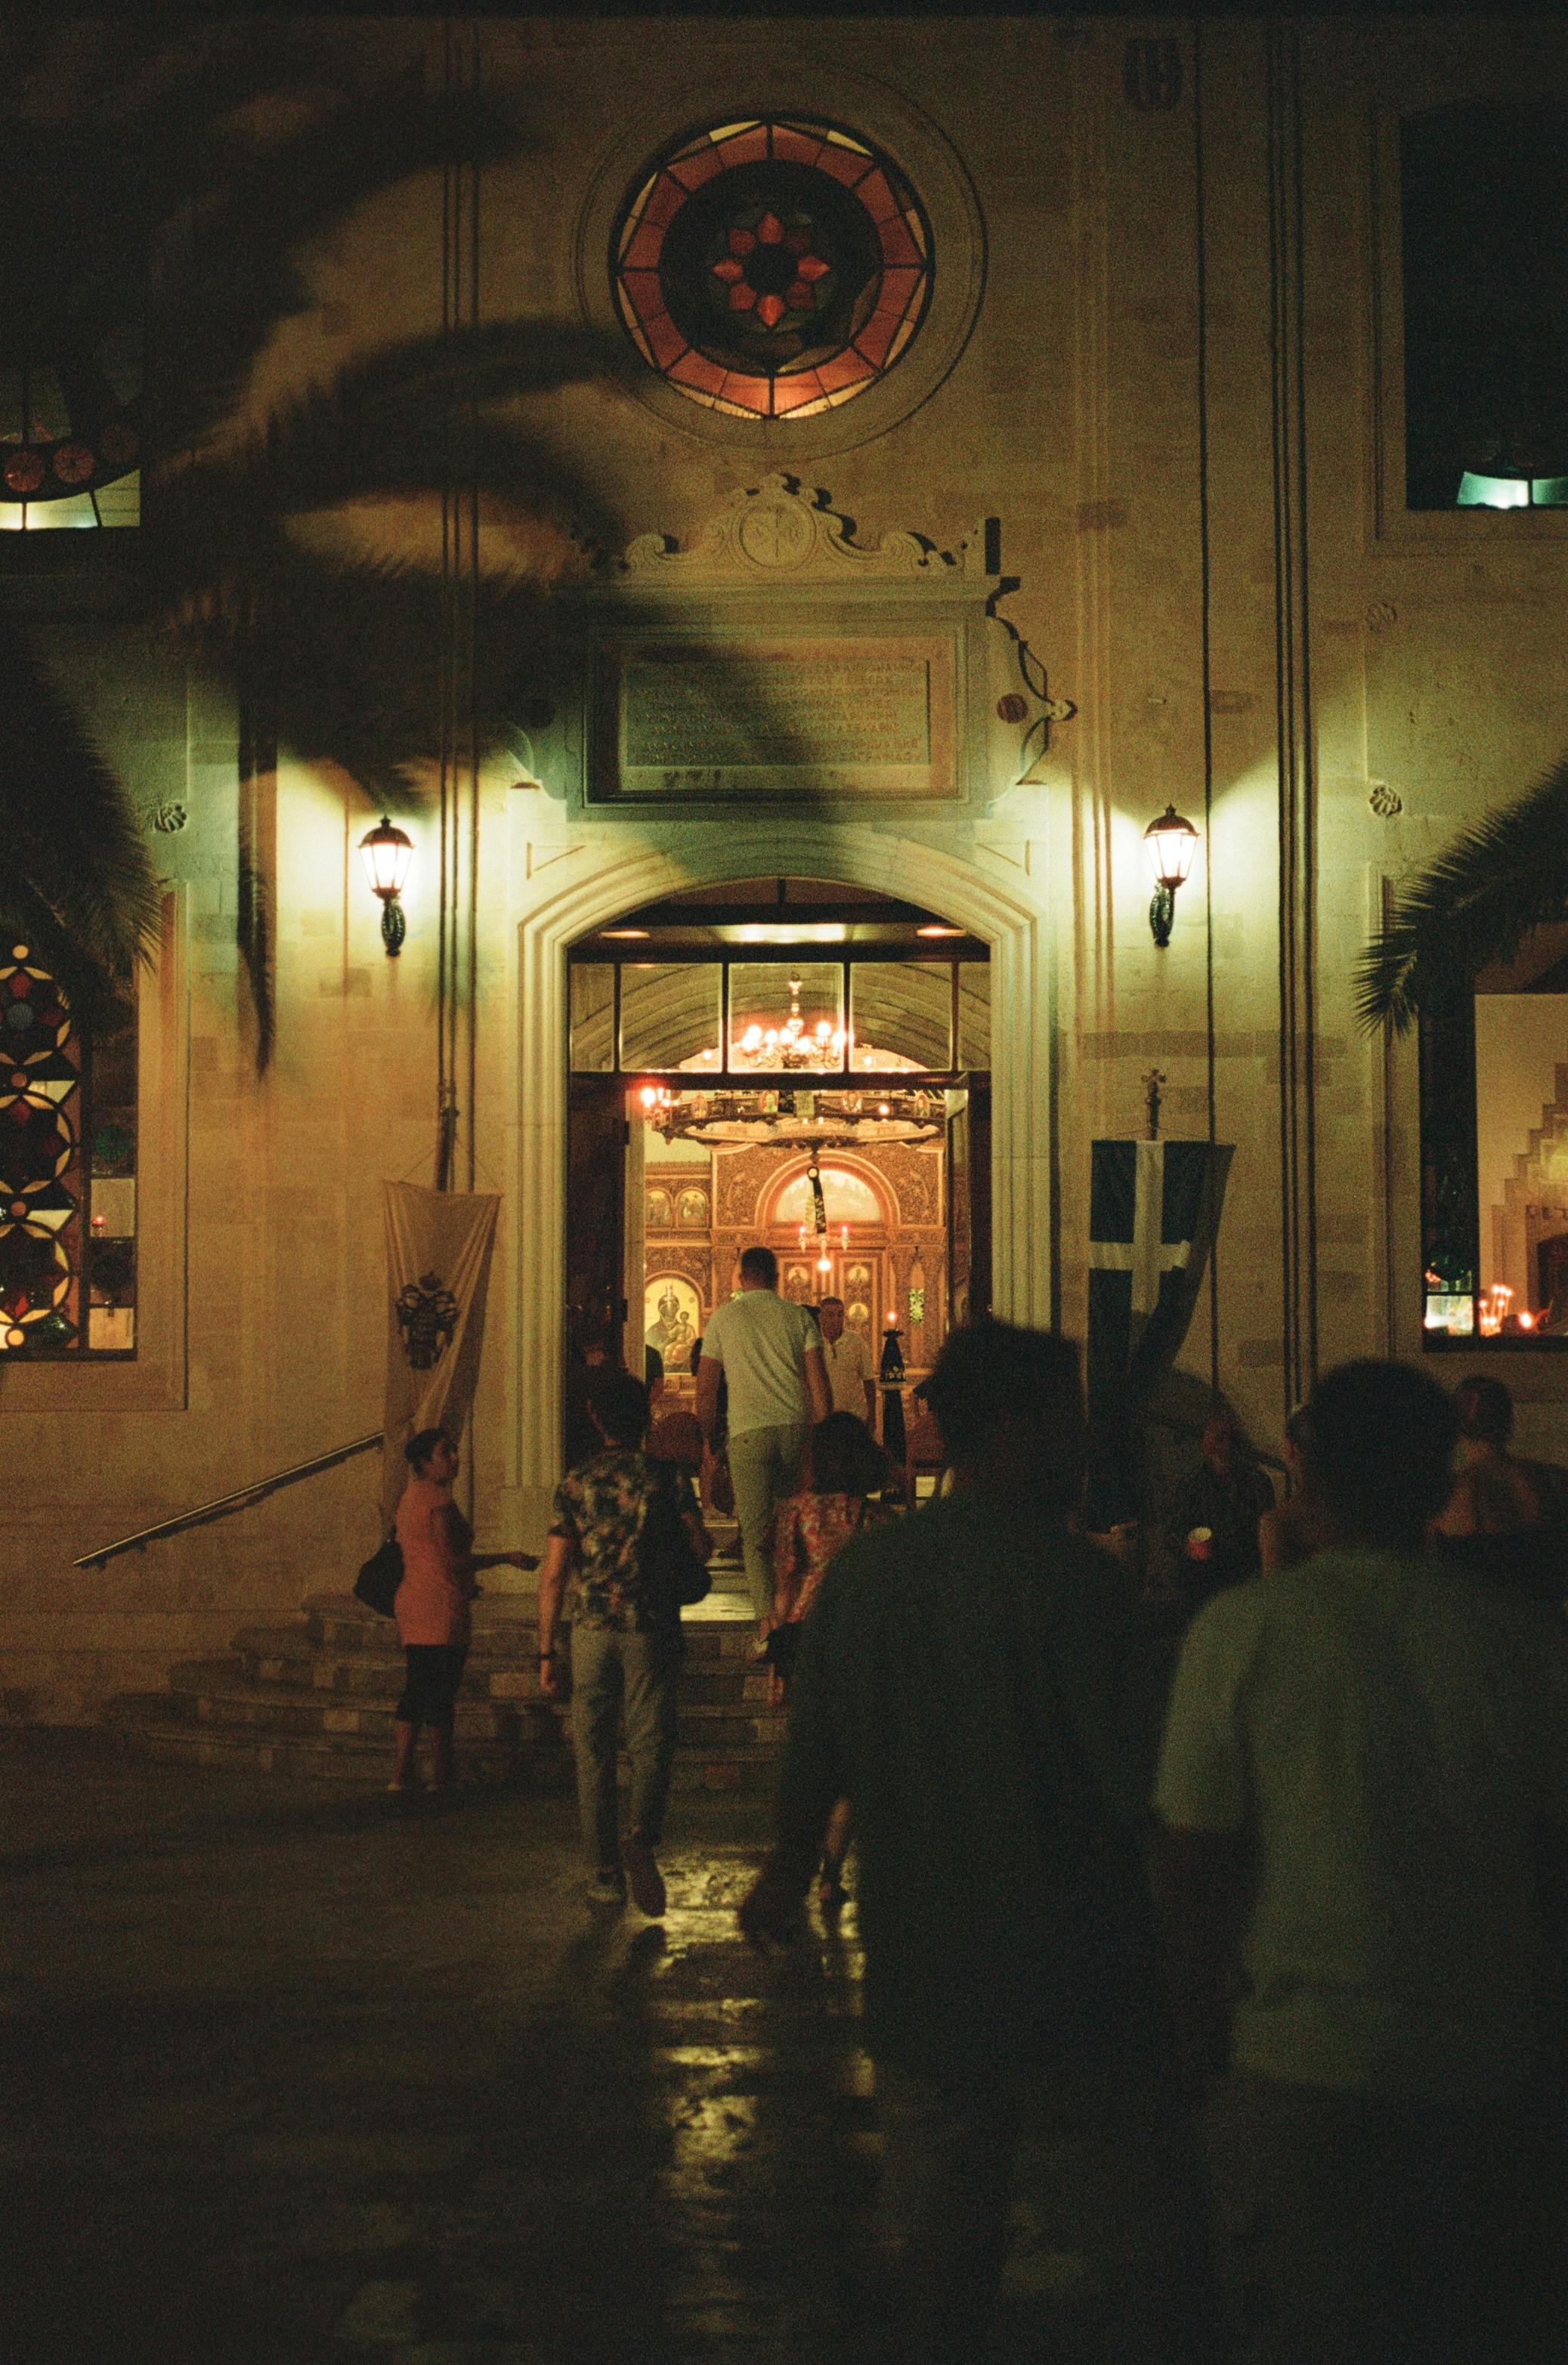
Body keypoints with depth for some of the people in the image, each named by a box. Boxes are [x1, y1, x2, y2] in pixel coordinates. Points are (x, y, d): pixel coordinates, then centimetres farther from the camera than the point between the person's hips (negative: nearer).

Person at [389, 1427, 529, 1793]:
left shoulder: (409, 1496, 15)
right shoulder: (438, 1499, -15)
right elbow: (451, 1559, -20)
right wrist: (506, 1558, -14)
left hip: (411, 1600, 9)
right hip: (441, 1607, -9)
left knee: (417, 1691, 10)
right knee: (440, 1693, -1)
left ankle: (401, 1772, 7)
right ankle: (443, 1774, 6)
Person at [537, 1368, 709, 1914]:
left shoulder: (574, 1484, 2)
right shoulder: (667, 1478, 0)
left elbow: (553, 1574, 0)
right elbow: (699, 1547, -6)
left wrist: (547, 1652, 4)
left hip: (592, 1629, 1)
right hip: (652, 1629, -1)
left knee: (593, 1755, 9)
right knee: (651, 1746, 5)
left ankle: (605, 1872, 11)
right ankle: (642, 1837, -21)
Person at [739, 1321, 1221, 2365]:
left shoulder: (866, 1568, 1)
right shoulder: (1074, 1578, -16)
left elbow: (812, 1759, 10)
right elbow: (1143, 1789, -17)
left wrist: (789, 1870, 28)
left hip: (918, 1977, 5)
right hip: (1073, 1993, -5)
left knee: (942, 2248, 17)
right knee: (1156, 2250, 6)